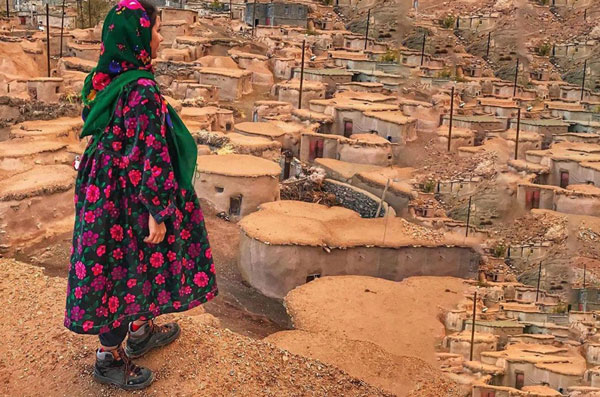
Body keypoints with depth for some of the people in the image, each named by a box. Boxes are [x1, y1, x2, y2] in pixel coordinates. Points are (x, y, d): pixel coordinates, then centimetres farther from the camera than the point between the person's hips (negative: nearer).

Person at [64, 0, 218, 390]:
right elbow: (149, 154, -24)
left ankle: (141, 329, 42)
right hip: (128, 195, -9)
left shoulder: (107, 79, 5)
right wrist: (157, 211, -19)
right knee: (127, 269, 5)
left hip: (105, 189, 9)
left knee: (119, 265, 22)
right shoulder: (142, 89, -24)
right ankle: (110, 357, 21)